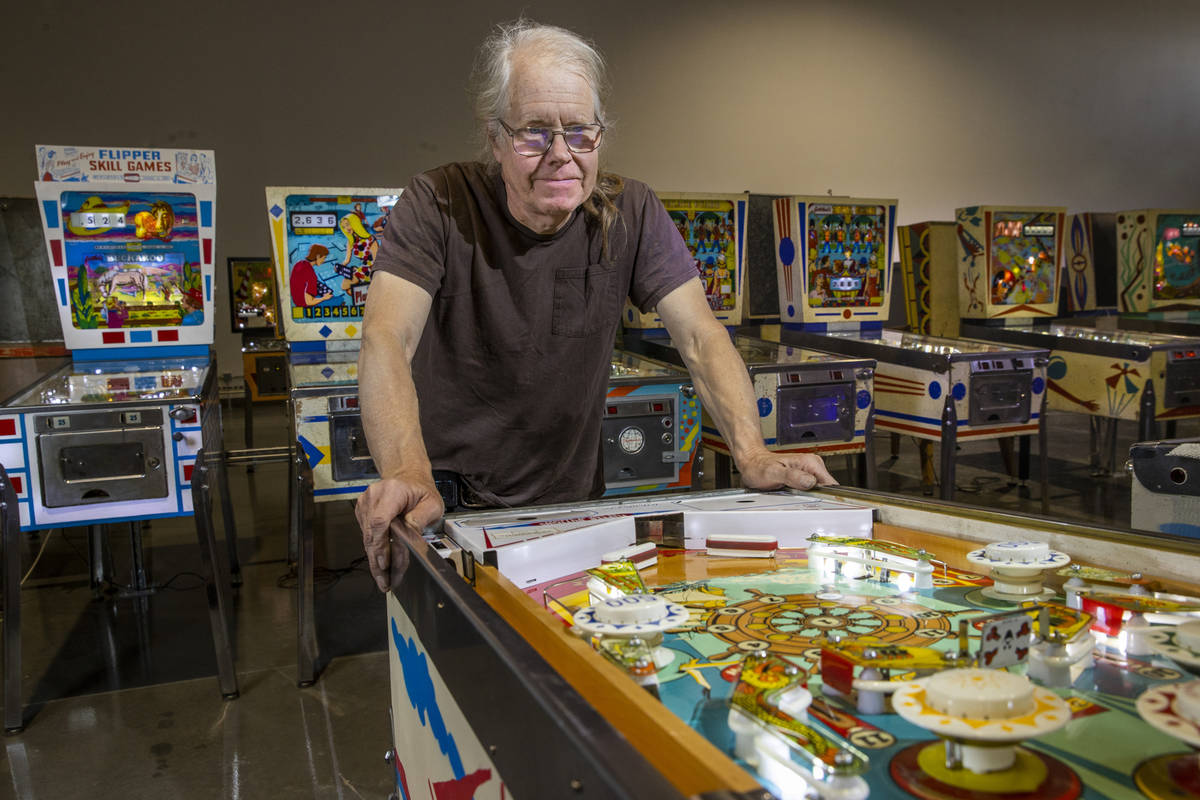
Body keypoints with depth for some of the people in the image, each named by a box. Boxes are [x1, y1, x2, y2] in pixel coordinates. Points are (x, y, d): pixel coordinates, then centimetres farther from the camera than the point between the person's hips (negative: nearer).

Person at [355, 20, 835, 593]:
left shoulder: (630, 213, -4)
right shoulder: (437, 206, -12)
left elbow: (701, 337, -10)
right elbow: (387, 340, -26)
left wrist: (753, 455, -26)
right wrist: (407, 474, -44)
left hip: (572, 501, 3)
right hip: (447, 501, -2)